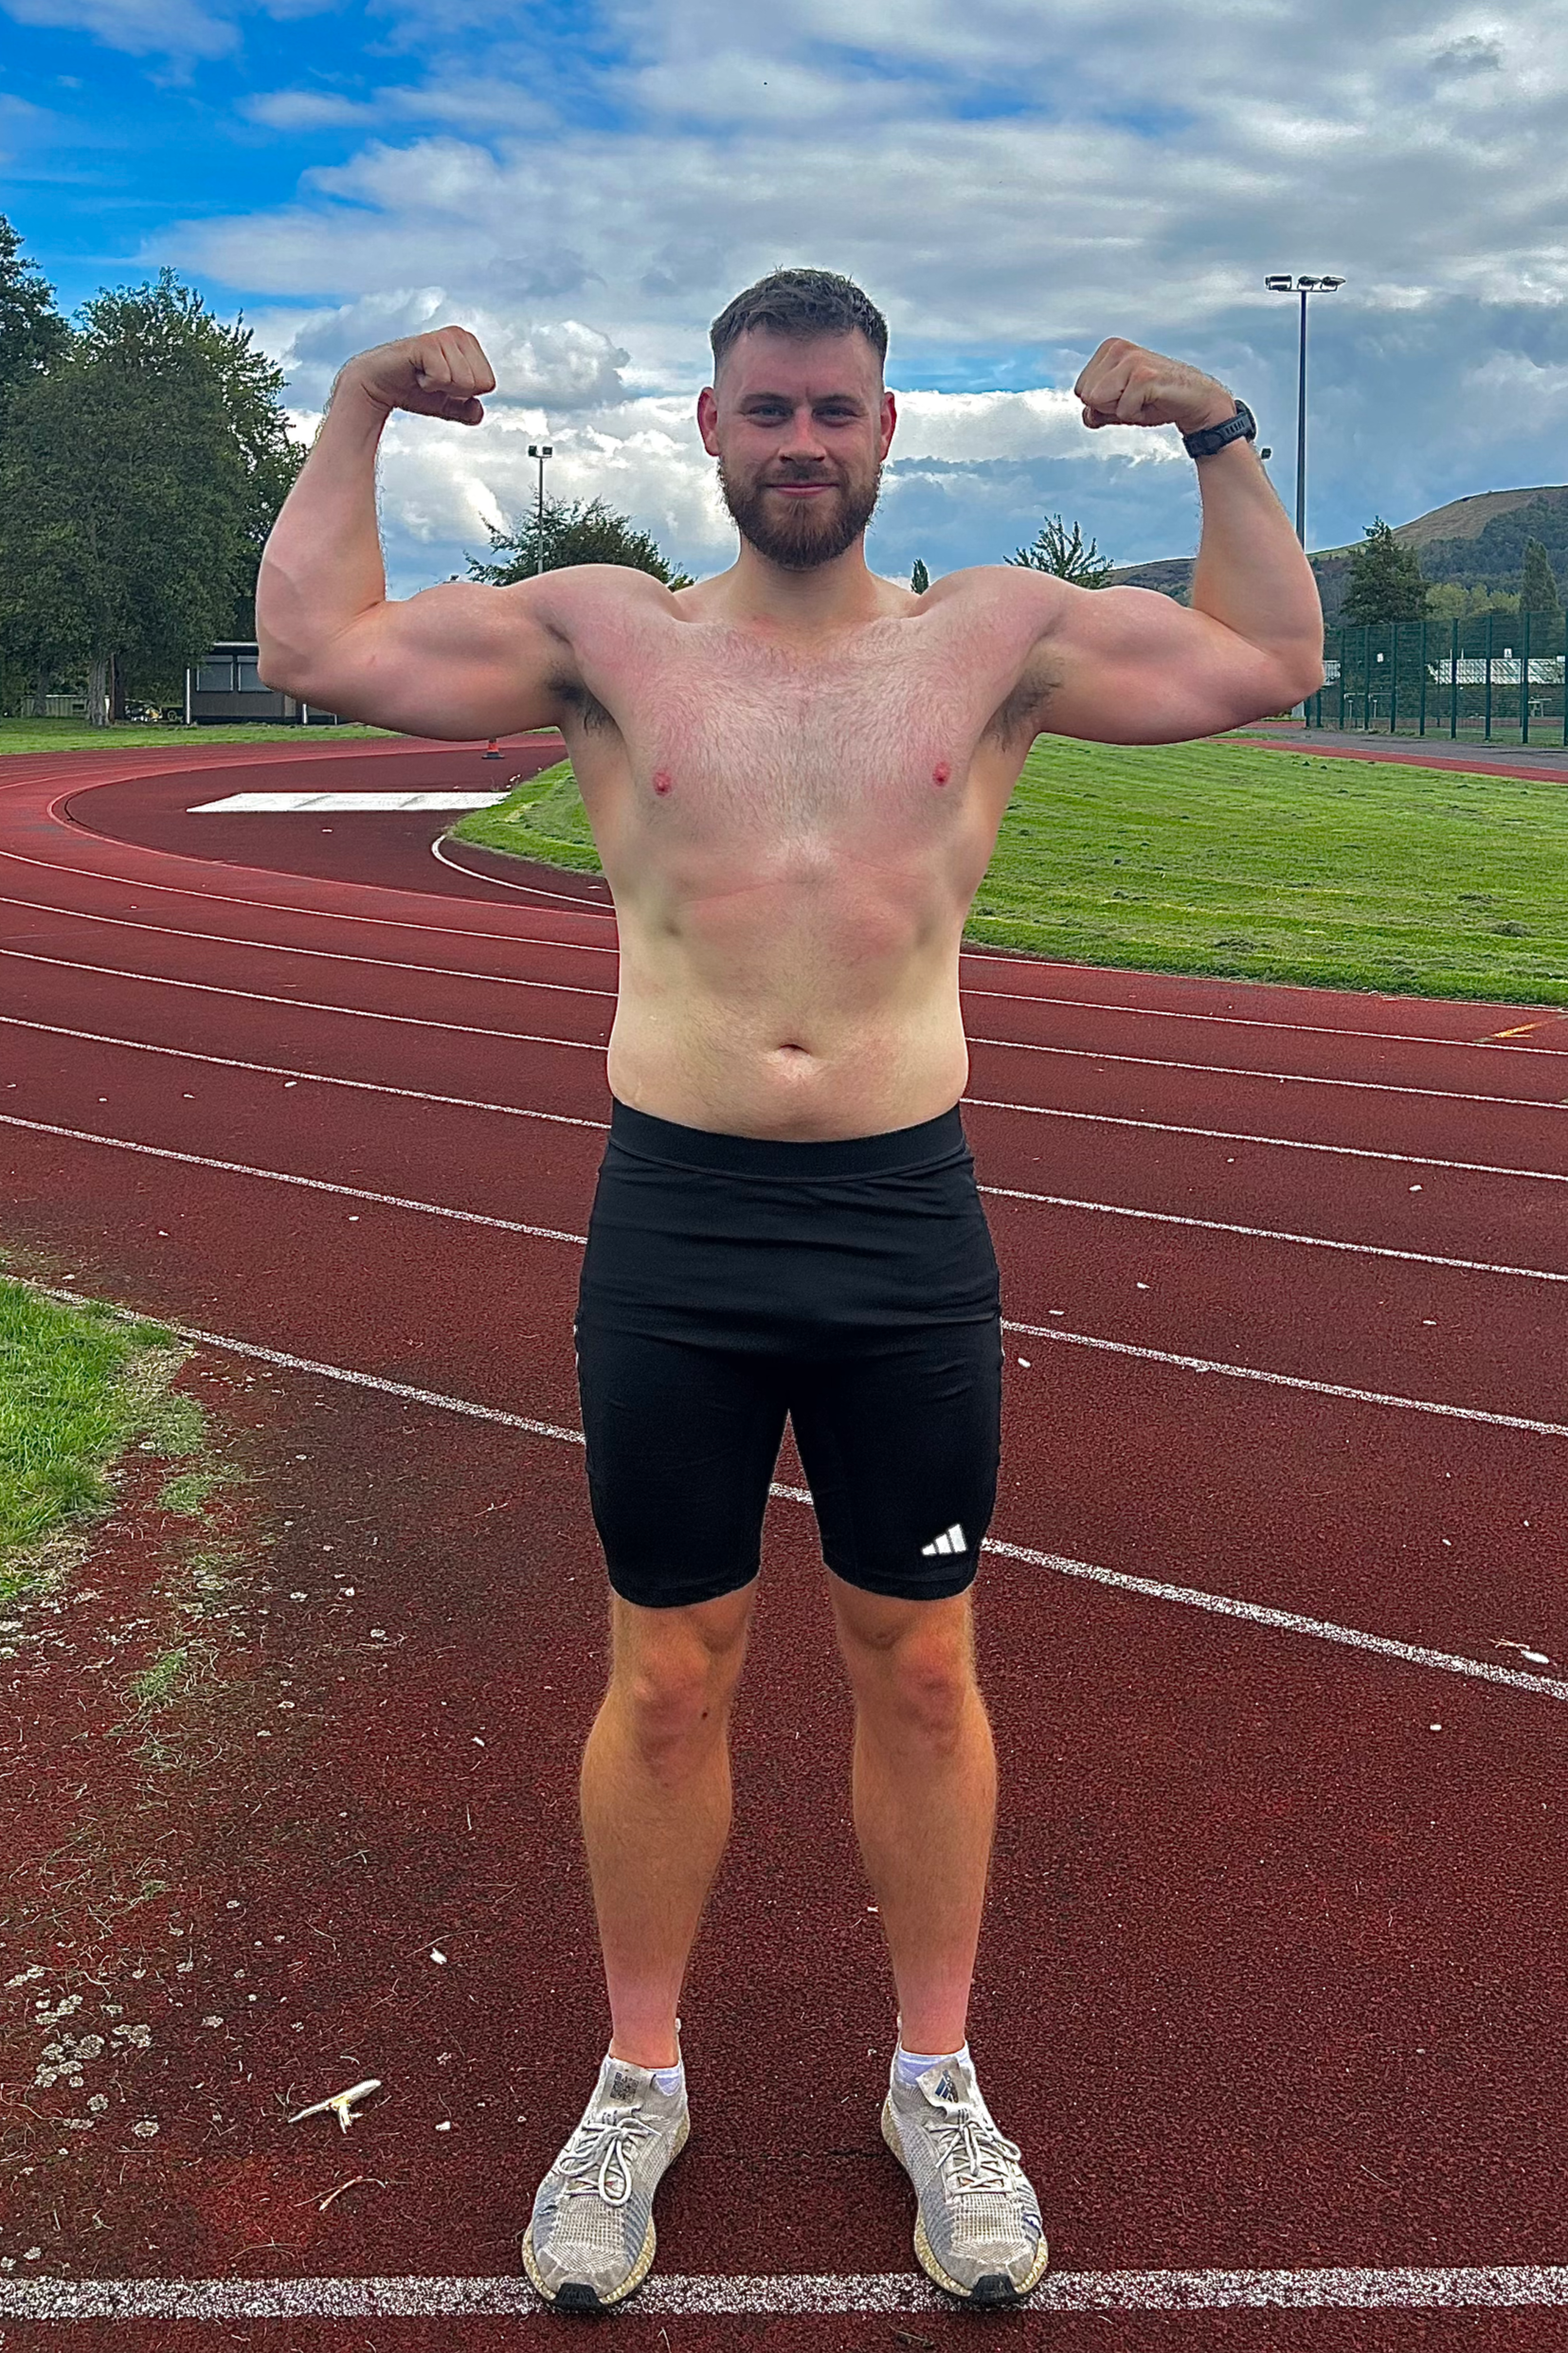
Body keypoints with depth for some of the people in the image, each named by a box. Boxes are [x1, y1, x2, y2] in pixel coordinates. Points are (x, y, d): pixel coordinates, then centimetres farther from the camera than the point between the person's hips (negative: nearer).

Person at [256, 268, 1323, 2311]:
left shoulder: (996, 635, 7)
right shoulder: (605, 634, 6)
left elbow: (1274, 662, 11)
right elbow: (317, 644, 4)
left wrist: (1219, 435, 7)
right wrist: (363, 411, 5)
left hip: (910, 1225, 1)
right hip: (676, 1222, 0)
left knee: (920, 1667, 11)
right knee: (668, 1676, 10)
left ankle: (937, 2077, 32)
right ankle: (640, 2081, 32)